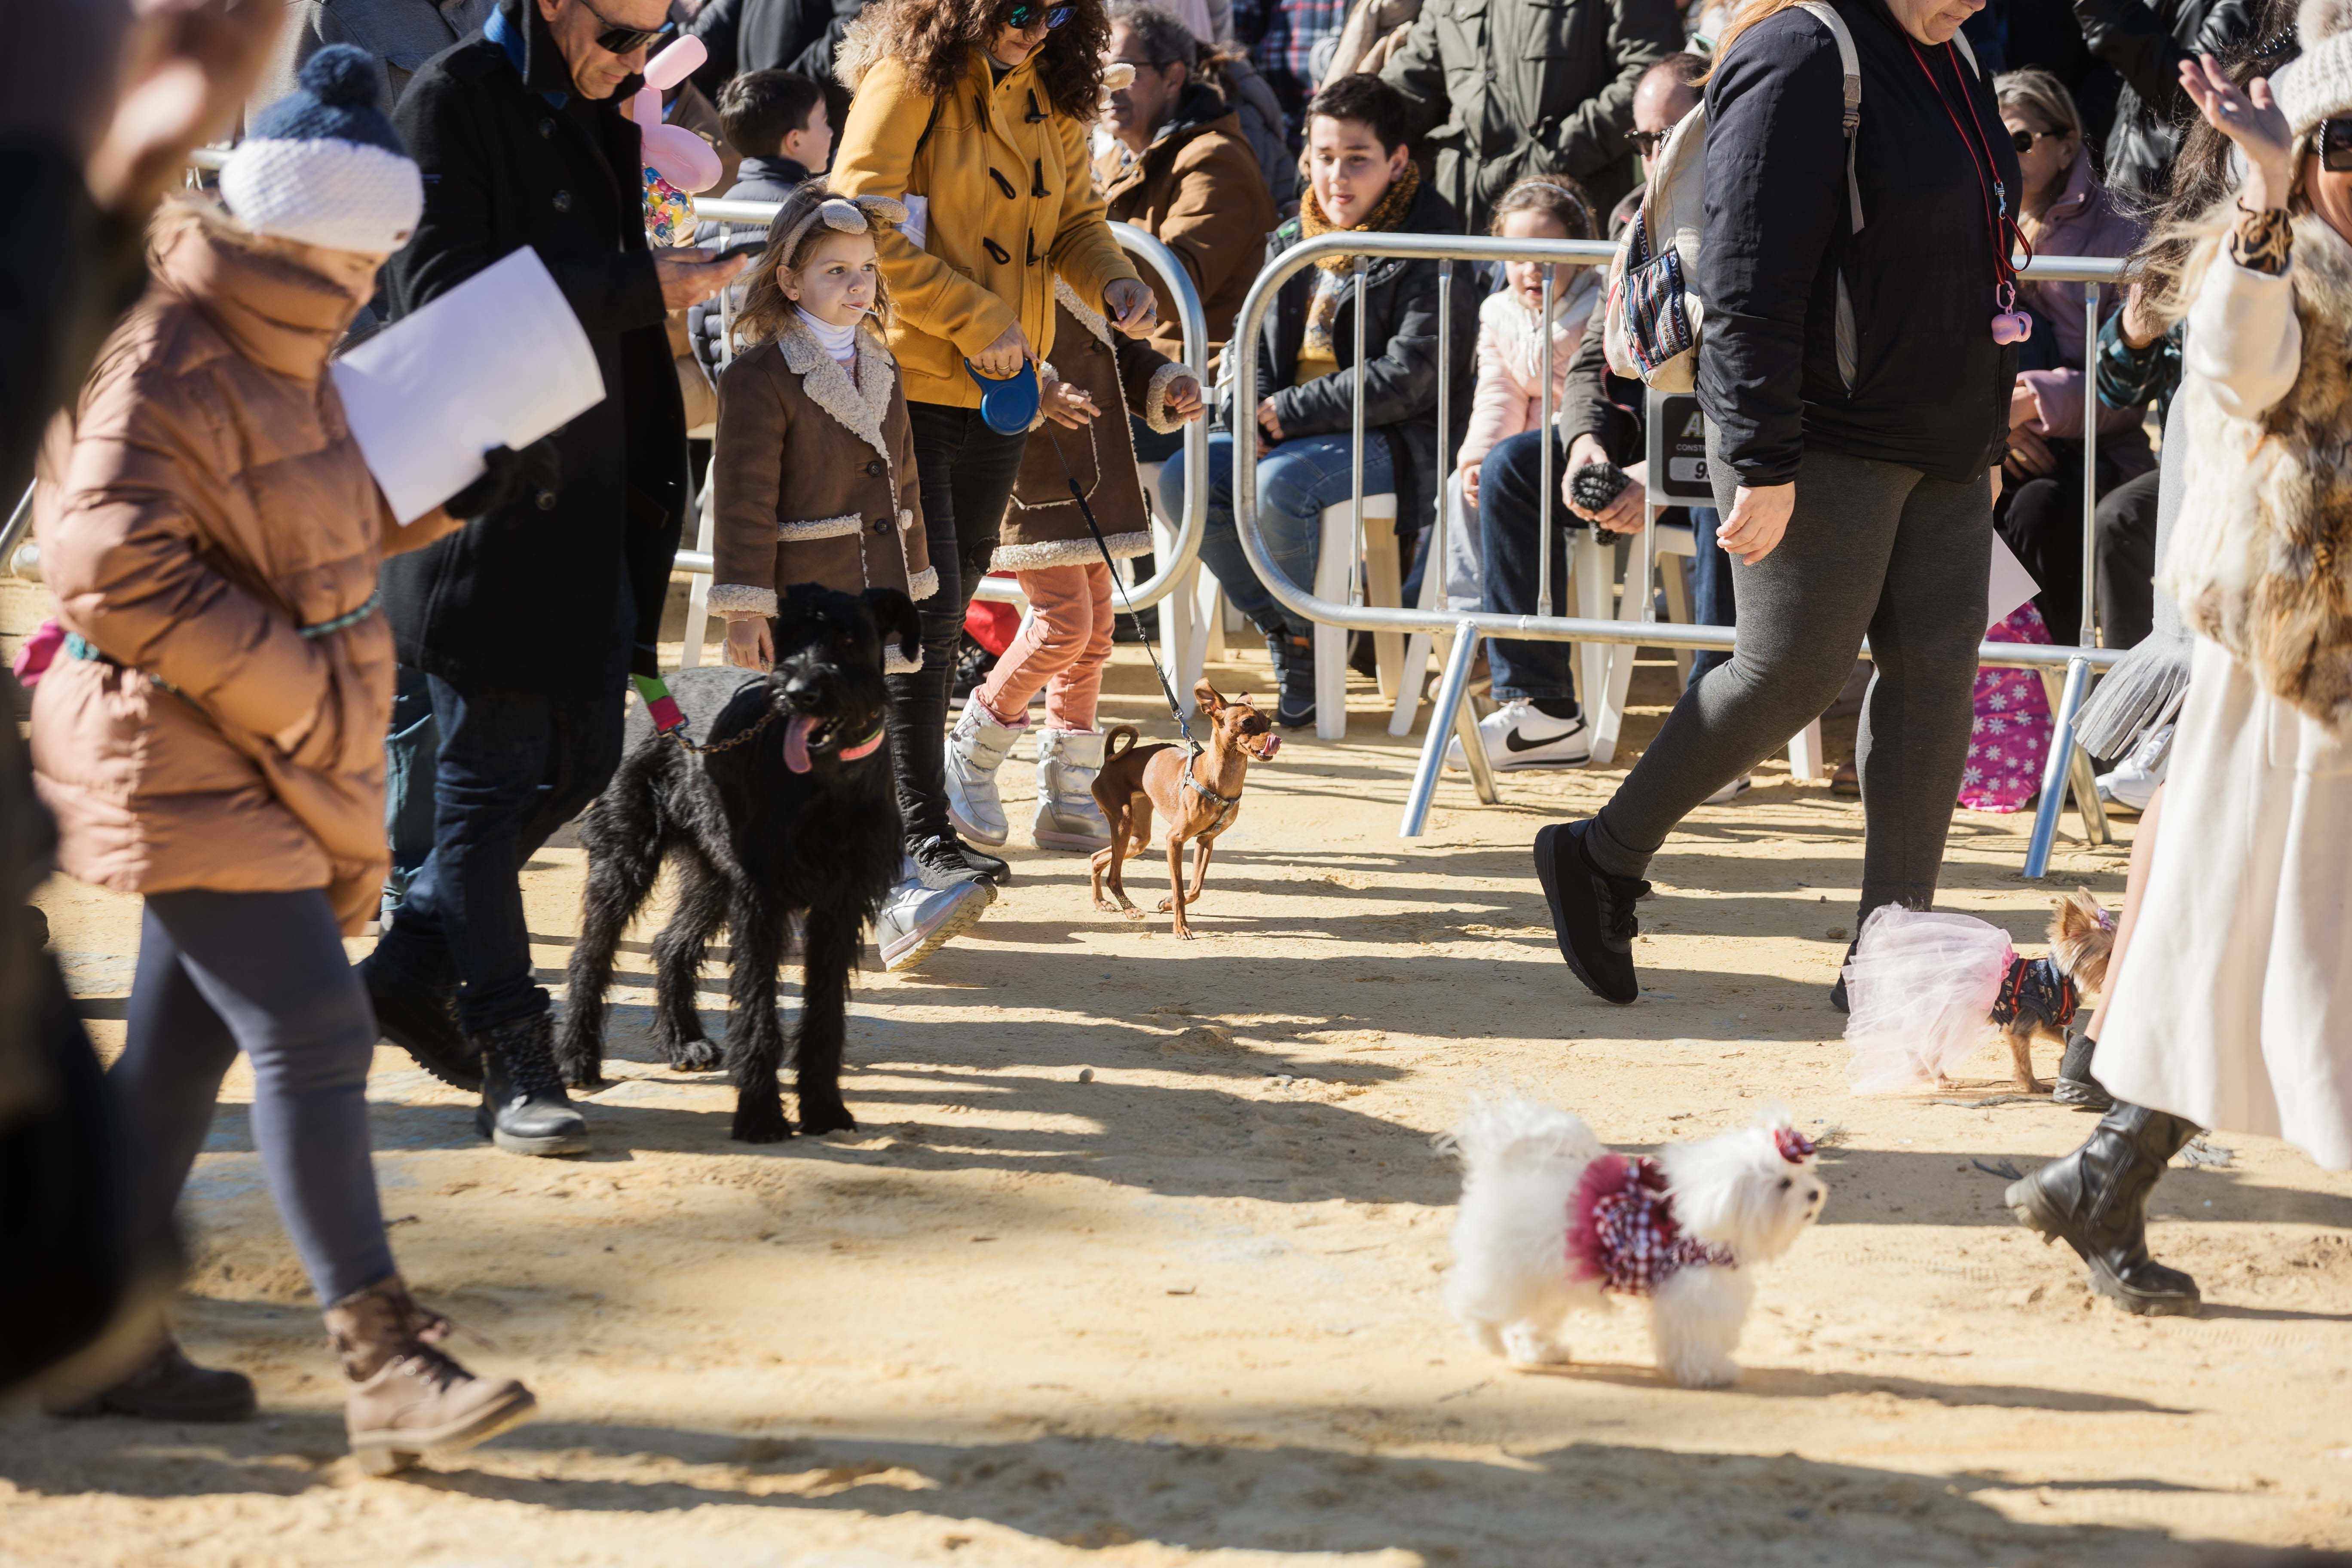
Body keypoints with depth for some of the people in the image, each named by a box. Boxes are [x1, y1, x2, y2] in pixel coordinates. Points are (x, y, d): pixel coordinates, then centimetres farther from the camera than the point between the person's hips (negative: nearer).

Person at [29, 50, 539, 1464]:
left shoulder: (282, 355, 14)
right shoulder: (161, 367, -19)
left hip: (278, 763, 10)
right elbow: (111, 564, -26)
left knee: (184, 1043, 14)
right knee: (314, 1034, -14)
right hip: (188, 762, -10)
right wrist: (291, 684, -22)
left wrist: (441, 497, 13)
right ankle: (384, 1362, -14)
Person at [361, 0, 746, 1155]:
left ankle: (412, 966, 25)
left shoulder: (597, 118, 14)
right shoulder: (454, 102, -10)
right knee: (491, 776, -3)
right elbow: (443, 294, -21)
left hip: (585, 498, 8)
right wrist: (642, 285, -21)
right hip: (480, 502, -8)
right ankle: (512, 1058, 2)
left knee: (582, 758, 11)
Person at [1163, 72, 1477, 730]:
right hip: (1286, 433, 7)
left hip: (1388, 441, -7)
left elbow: (1409, 375, -17)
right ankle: (1283, 636, -7)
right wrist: (1247, 404, -7)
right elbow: (1249, 341, 19)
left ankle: (1310, 646, -11)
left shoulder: (1430, 248, -8)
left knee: (1282, 485, -34)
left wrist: (1287, 413, -18)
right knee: (1184, 478, -16)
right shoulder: (1291, 244, 15)